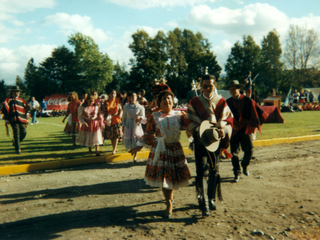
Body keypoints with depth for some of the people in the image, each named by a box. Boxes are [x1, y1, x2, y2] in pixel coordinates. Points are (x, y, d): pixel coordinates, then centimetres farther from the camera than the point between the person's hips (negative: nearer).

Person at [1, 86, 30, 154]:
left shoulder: (22, 100, 22)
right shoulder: (8, 100, 11)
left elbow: (27, 109, 22)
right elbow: (4, 110, 2)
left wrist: (26, 119, 14)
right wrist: (6, 120, -7)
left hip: (22, 120, 4)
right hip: (13, 120, -4)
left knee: (24, 133, -3)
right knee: (16, 134, -11)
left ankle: (16, 143, 25)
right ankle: (17, 149, -6)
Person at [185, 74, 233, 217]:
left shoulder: (221, 101, 6)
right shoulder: (194, 102, 1)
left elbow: (227, 119, 1)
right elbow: (190, 121, -3)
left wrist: (223, 129, -19)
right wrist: (200, 131, -20)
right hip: (200, 141, -3)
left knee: (214, 171, 10)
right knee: (202, 171, -9)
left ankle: (211, 199, 26)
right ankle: (204, 204, -4)